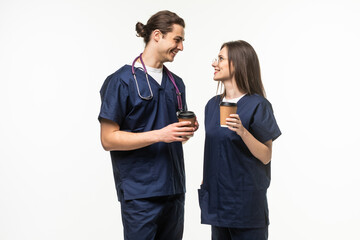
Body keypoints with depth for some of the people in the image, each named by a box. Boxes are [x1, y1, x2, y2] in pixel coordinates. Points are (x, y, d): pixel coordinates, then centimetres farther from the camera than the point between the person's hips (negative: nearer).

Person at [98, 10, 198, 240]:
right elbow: (108, 139, -12)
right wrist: (160, 135, -20)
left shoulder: (176, 83, 15)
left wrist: (187, 130, -1)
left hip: (174, 190, 7)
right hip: (140, 193, -7)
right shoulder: (122, 81, -7)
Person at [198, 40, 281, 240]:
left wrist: (242, 132, -26)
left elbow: (266, 156, -12)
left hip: (245, 199, -6)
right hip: (217, 197, 6)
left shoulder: (257, 105, -11)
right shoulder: (212, 105, 9)